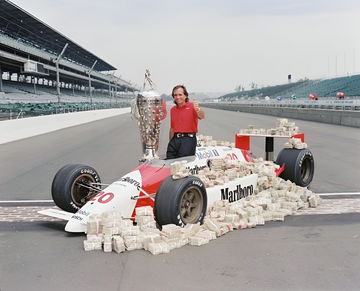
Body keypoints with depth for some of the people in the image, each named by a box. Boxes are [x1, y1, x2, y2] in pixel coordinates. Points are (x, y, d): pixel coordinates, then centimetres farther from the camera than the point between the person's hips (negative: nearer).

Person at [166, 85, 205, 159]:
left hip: (188, 139, -5)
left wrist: (198, 109, -43)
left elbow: (202, 117, -22)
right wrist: (170, 142, 17)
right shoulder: (173, 110, 15)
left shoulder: (192, 106, -3)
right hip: (175, 139, 5)